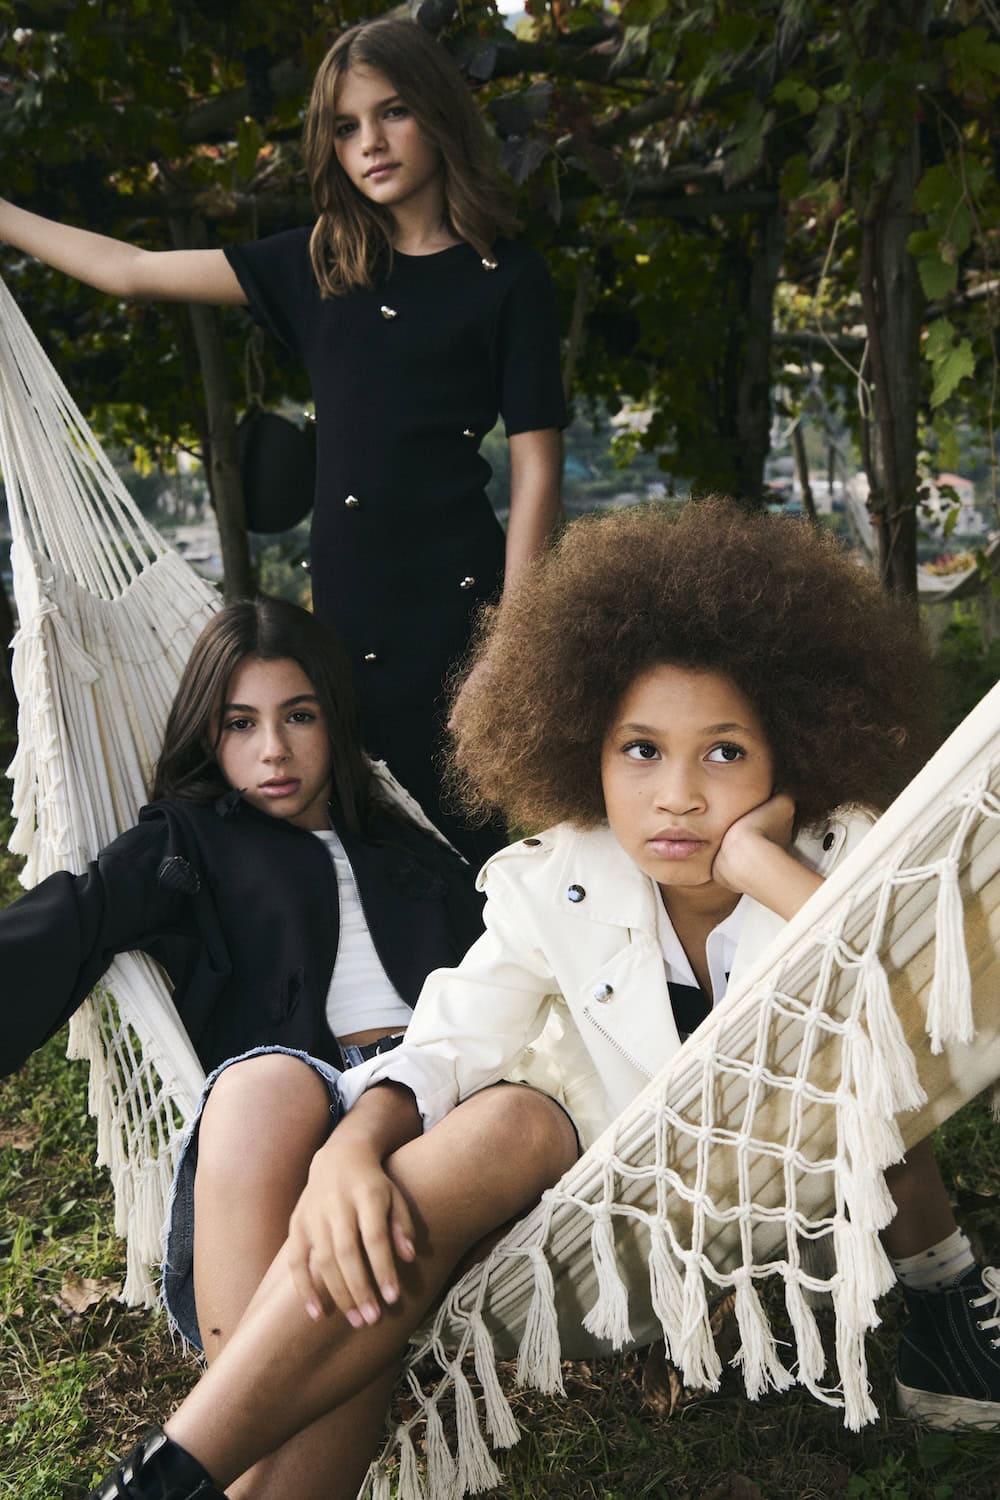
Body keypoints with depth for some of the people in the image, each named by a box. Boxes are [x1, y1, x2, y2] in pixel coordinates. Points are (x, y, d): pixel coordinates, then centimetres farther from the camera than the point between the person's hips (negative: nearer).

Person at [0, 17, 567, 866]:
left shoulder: (507, 279, 0)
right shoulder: (317, 268, 14)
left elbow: (536, 469, -4)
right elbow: (134, 271, 19)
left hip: (454, 597, -4)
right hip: (346, 600, 5)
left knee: (474, 842, -5)